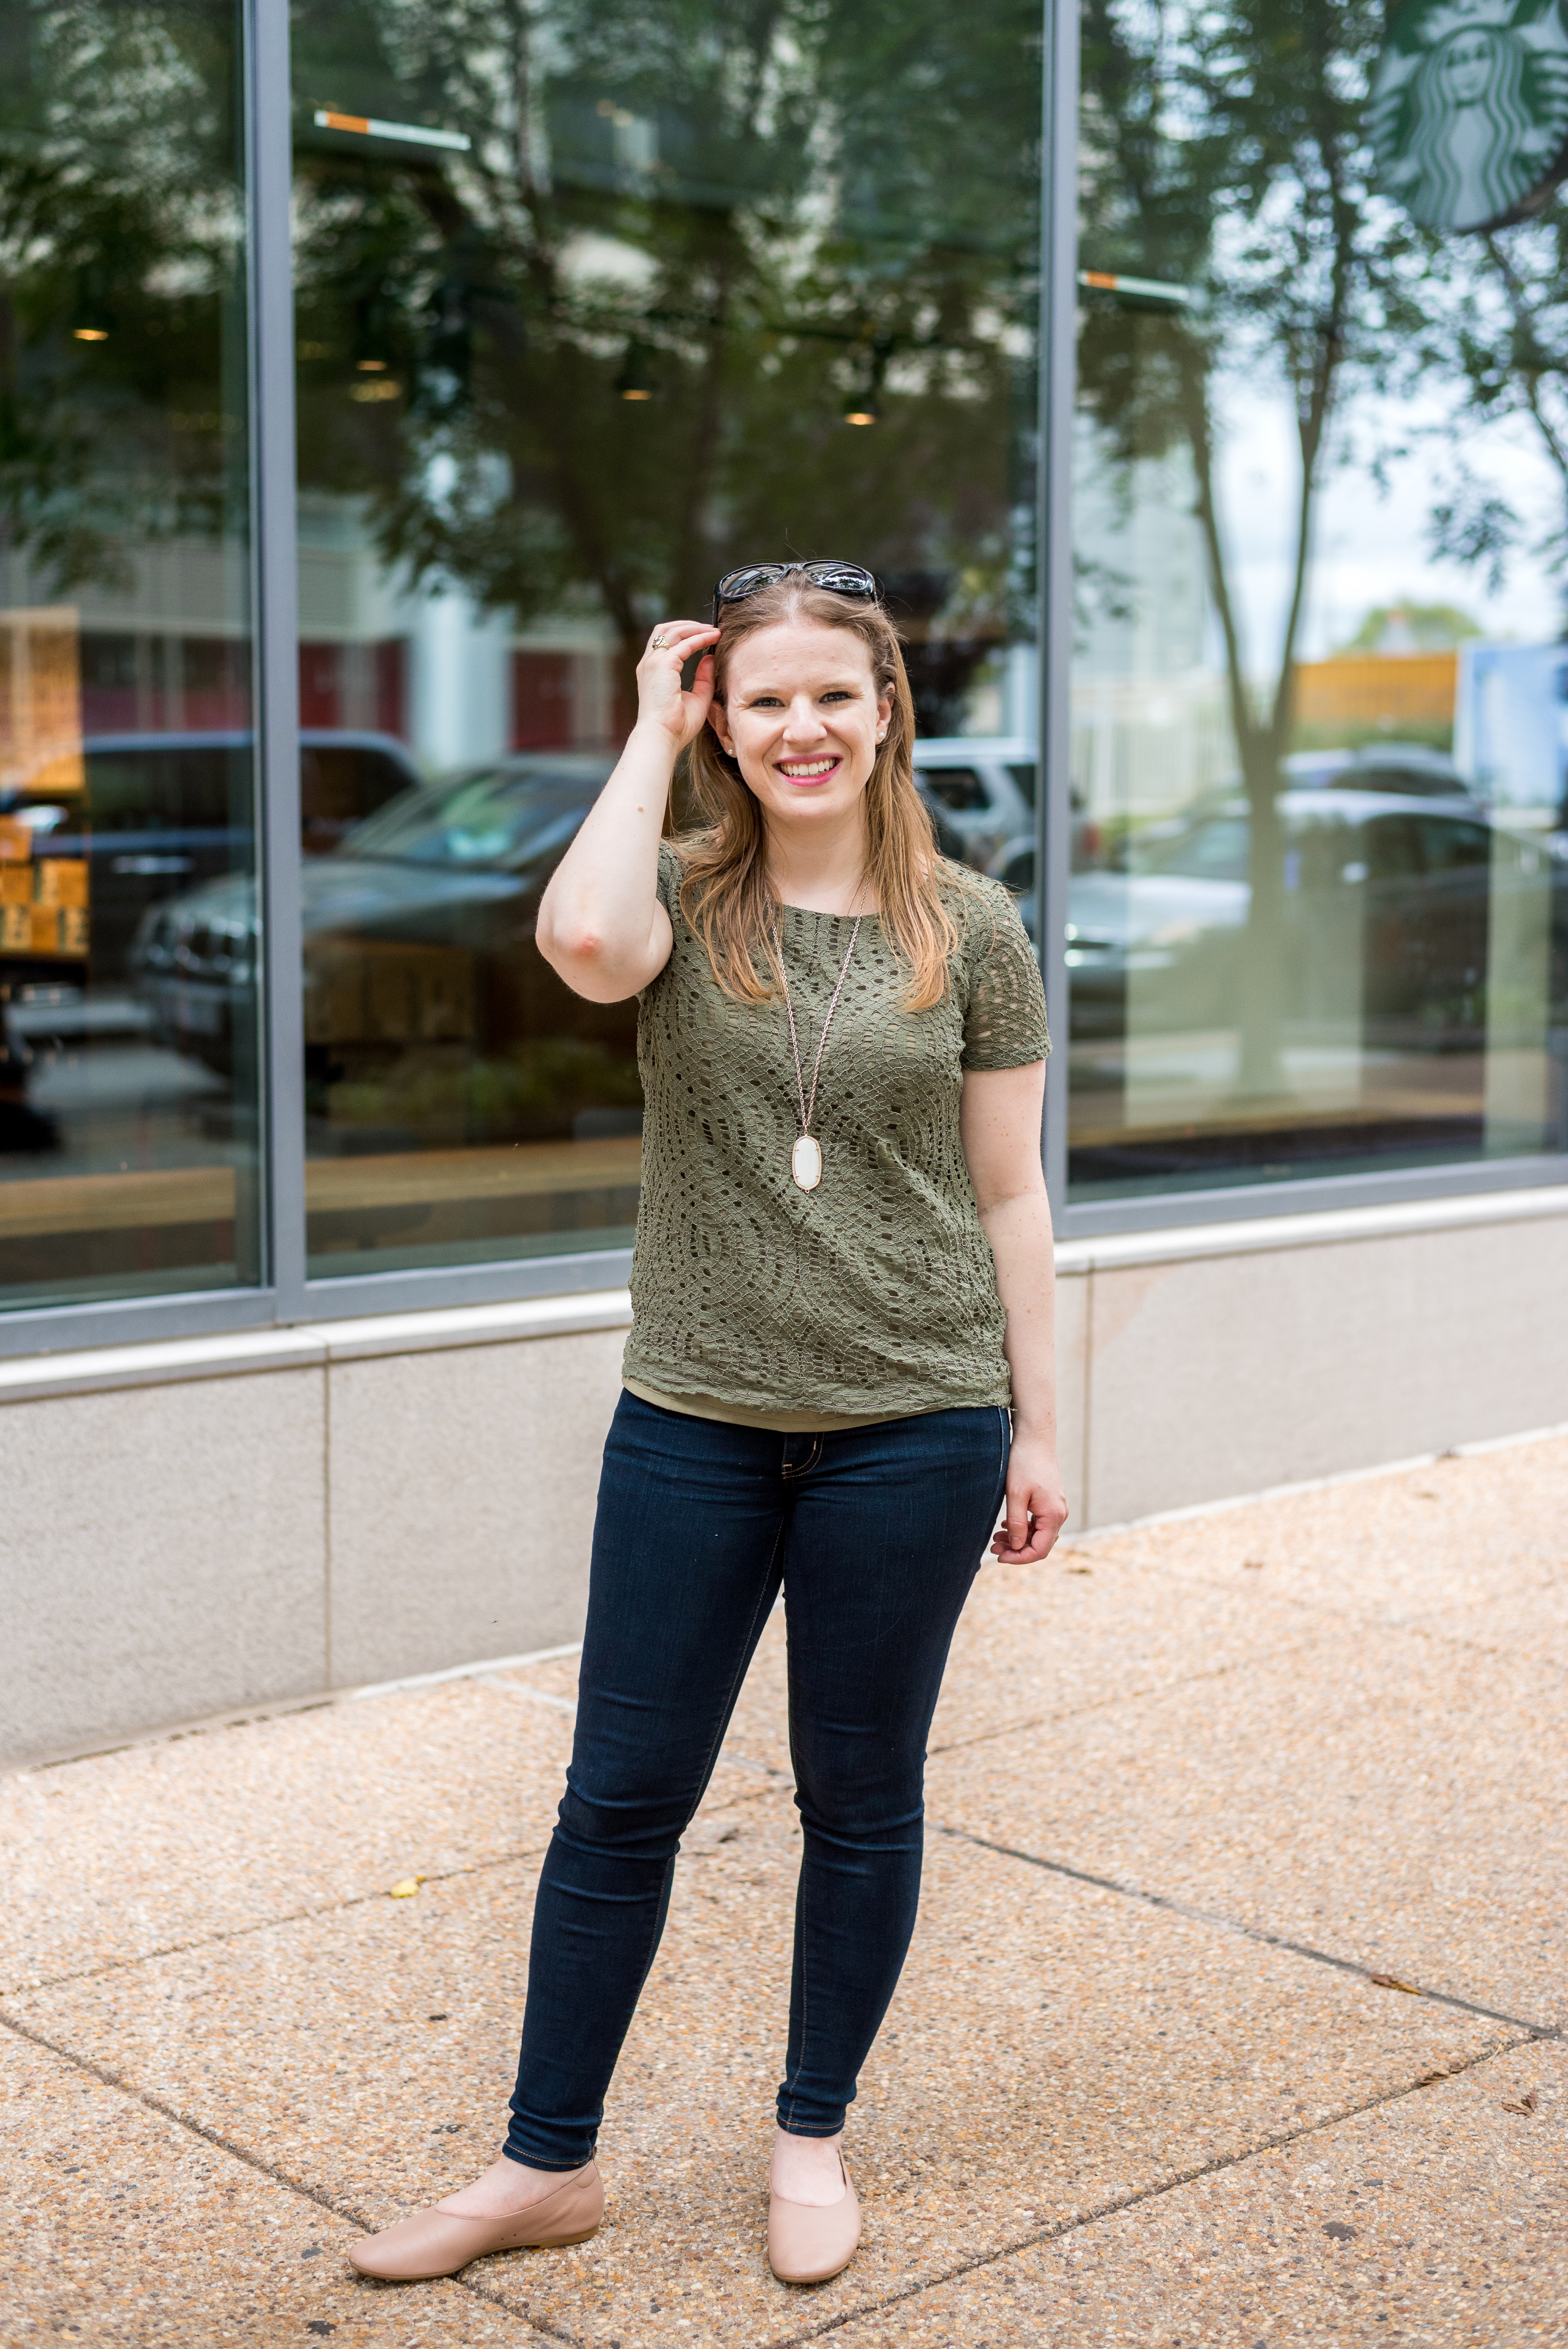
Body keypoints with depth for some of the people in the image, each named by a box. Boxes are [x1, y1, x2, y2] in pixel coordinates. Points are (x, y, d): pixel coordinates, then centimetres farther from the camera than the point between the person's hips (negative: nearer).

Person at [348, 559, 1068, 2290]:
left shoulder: (970, 930, 1)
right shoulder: (683, 897, -1)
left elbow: (1007, 1194, 4)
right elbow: (584, 944, -27)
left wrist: (1037, 1426, 3)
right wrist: (652, 734, -13)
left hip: (912, 1427, 0)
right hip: (694, 1423, 0)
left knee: (860, 1801, 12)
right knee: (620, 1800, 7)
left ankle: (811, 2135, 32)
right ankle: (548, 2164, 23)